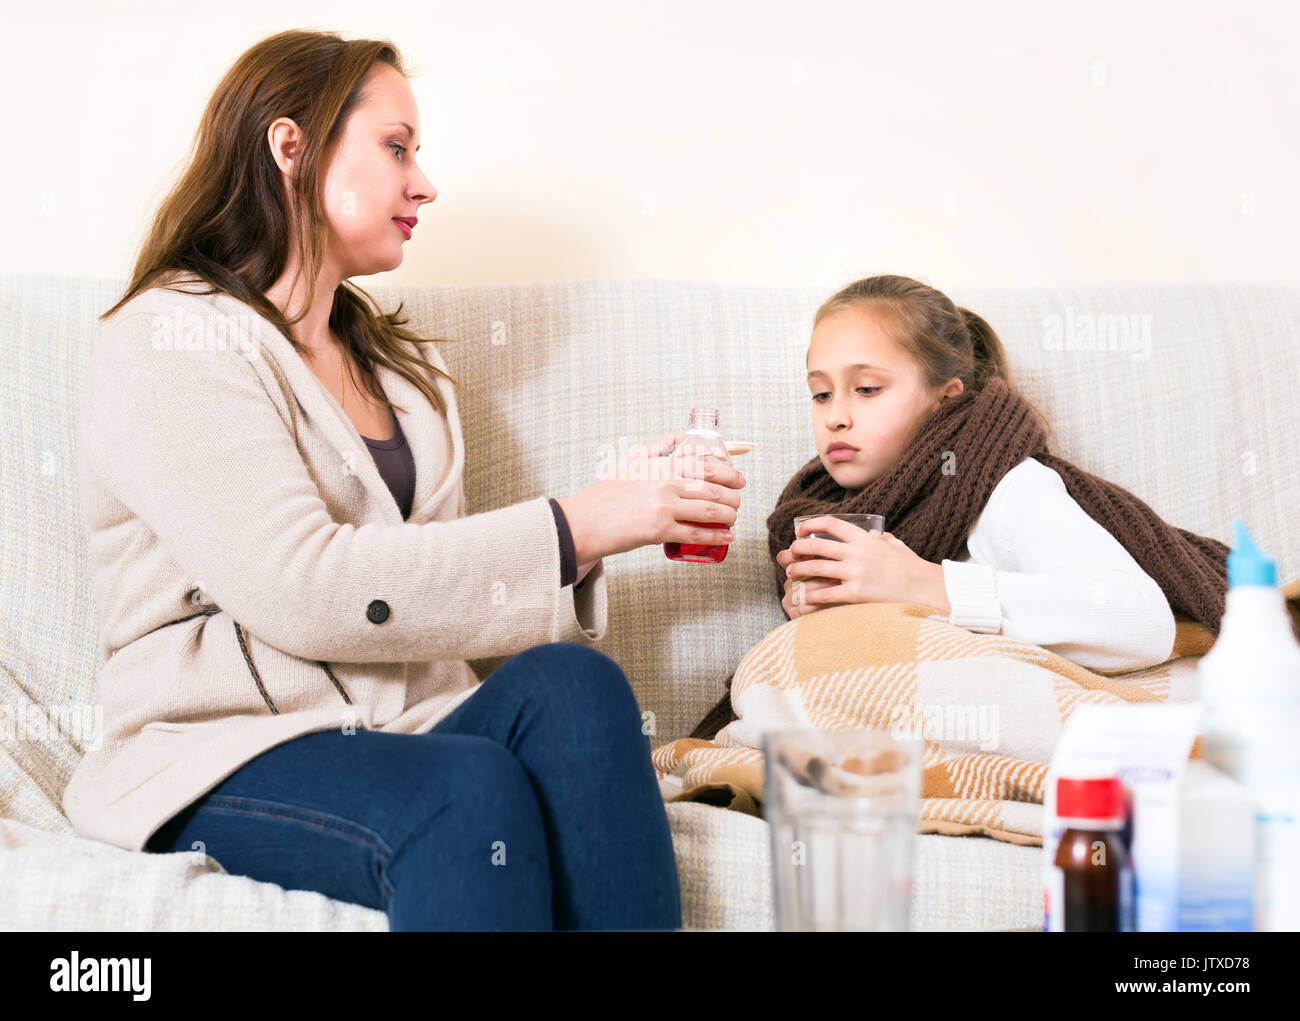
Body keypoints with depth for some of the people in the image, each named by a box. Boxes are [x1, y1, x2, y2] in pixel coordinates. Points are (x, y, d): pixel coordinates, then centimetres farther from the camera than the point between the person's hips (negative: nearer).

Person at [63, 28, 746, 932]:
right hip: (226, 767, -6)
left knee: (570, 681, -26)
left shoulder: (405, 370, 24)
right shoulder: (171, 342, -3)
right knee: (470, 788, -35)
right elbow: (301, 592, -18)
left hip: (406, 735, 6)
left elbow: (433, 586, 16)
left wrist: (620, 508, 1)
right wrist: (573, 528, -13)